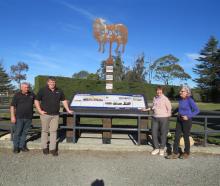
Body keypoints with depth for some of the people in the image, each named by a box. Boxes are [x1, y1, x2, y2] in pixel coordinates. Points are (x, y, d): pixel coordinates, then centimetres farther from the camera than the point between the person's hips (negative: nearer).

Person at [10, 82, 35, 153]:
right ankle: (16, 147, 14)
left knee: (25, 132, 9)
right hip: (19, 117, -3)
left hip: (28, 117, 3)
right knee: (17, 132, 2)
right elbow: (12, 106, -4)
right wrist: (12, 116, -11)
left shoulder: (32, 95, 8)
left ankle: (22, 146, 20)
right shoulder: (17, 95, -2)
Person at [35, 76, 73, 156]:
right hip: (45, 114, -2)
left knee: (53, 131, 3)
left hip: (55, 115, 3)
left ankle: (52, 149, 10)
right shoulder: (43, 90, -1)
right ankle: (44, 147, 22)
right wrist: (40, 111, -8)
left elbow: (64, 100, 17)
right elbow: (36, 100, 1)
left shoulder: (59, 91, 9)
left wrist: (68, 110, 13)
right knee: (45, 131, 7)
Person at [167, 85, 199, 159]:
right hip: (179, 120, 6)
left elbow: (197, 110, -14)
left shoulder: (190, 100, -14)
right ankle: (175, 153, 8)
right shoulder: (180, 99, 5)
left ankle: (186, 153, 24)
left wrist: (188, 116, -21)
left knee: (186, 137, 6)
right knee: (177, 136, 3)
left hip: (187, 120, -6)